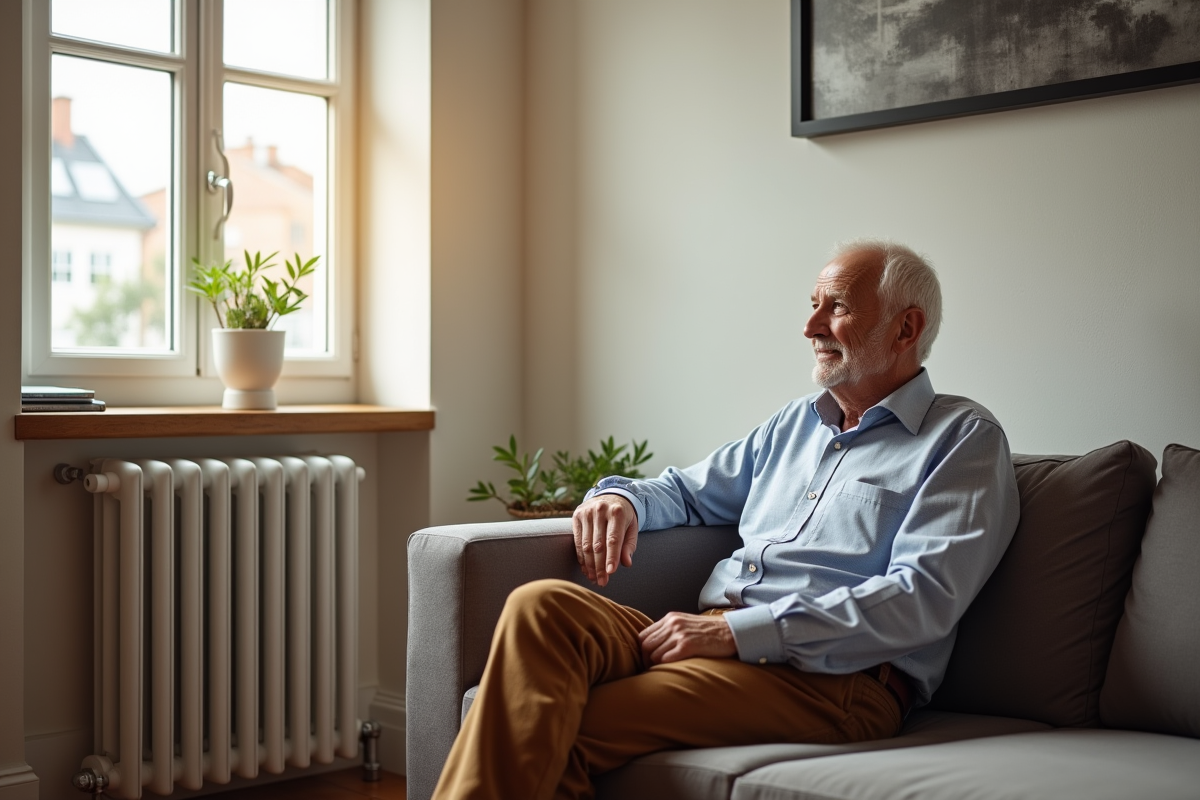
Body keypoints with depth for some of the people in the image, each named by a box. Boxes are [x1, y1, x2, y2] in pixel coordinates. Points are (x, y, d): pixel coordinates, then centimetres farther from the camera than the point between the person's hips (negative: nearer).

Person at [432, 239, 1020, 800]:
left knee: (569, 734, -28)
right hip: (716, 643, 7)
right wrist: (622, 497, 8)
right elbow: (690, 491, 35)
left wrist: (740, 631, -17)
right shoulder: (797, 422, 26)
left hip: (829, 676, -6)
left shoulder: (964, 440, 3)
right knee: (541, 605, -23)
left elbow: (922, 599, -11)